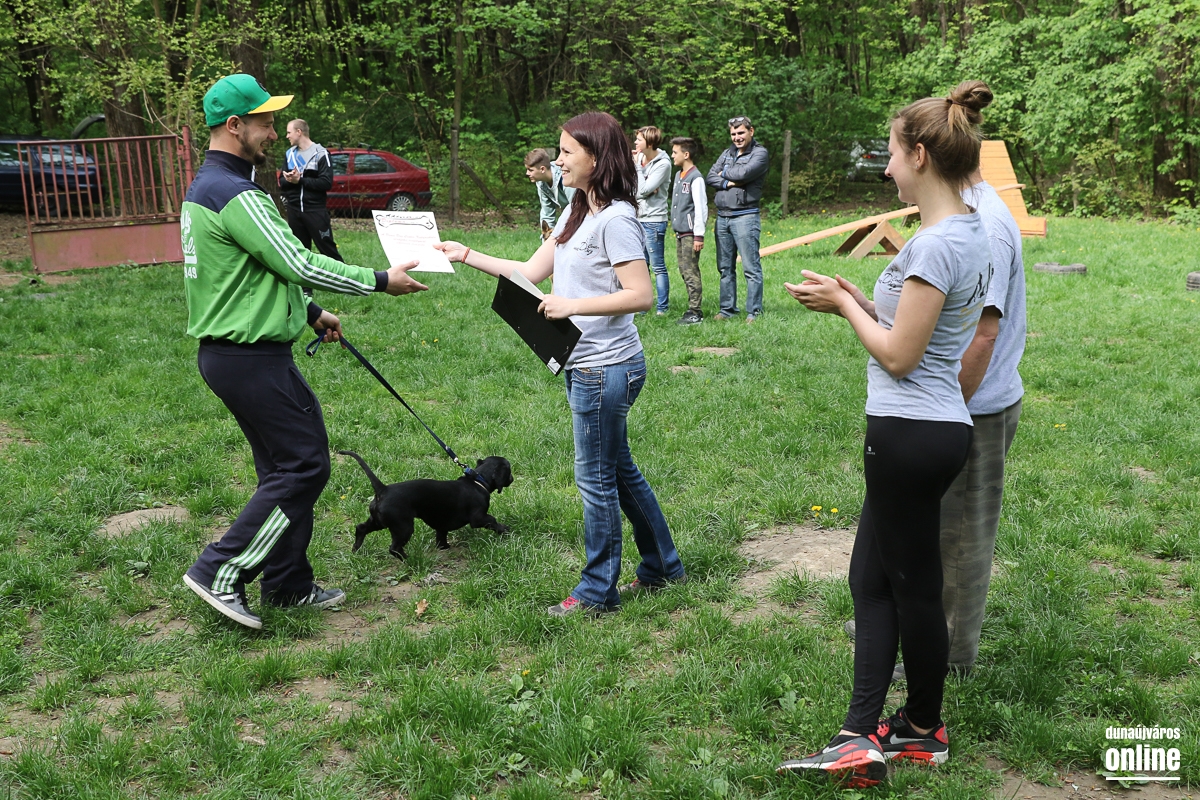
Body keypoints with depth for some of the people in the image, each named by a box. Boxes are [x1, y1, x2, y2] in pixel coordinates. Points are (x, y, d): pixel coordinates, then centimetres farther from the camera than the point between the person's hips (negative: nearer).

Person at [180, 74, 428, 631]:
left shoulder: (207, 188, 16)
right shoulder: (235, 195, -19)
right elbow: (298, 264, -20)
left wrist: (311, 313, 24)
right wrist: (381, 281, -12)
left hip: (230, 352, 11)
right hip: (251, 358, -11)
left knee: (283, 466, 15)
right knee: (303, 465, -4)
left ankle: (287, 585, 23)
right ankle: (221, 572, 0)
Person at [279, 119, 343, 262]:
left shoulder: (320, 153, -7)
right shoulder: (289, 153, 12)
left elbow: (326, 183, -15)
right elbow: (282, 181, 9)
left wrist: (300, 180, -17)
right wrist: (289, 180, -14)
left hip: (315, 210, -6)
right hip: (294, 210, 6)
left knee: (327, 248, -6)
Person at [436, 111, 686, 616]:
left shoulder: (616, 219, -17)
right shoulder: (577, 214, 12)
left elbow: (641, 295, -23)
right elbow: (533, 272, 12)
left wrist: (572, 305, -26)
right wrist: (468, 257, 8)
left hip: (606, 369, -10)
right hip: (588, 366, 10)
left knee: (596, 479, 2)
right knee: (618, 469, 19)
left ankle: (597, 593, 17)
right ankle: (662, 567, 33)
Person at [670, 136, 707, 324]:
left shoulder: (695, 178, -12)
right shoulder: (679, 175, 15)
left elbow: (701, 208, -15)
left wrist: (699, 236, -17)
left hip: (690, 233, -9)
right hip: (679, 232, 9)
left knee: (690, 272, -8)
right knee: (684, 271, 11)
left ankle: (694, 312, -4)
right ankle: (693, 309, 17)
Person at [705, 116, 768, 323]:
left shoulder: (759, 153, -2)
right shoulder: (727, 154, 17)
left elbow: (743, 173, -17)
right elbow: (710, 177, 6)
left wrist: (724, 173, 1)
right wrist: (729, 183, -11)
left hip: (745, 217, -7)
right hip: (722, 217, 7)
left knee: (751, 267, -6)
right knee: (725, 267, 10)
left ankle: (754, 312, -3)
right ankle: (727, 309, 18)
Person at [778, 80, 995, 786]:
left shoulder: (937, 243, -20)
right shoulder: (971, 233, 11)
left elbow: (898, 355, -18)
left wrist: (845, 304, -5)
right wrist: (859, 299, 9)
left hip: (911, 433, -10)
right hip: (936, 428, 10)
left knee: (913, 586, 7)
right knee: (872, 577, 12)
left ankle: (924, 730, 26)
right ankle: (863, 736, 15)